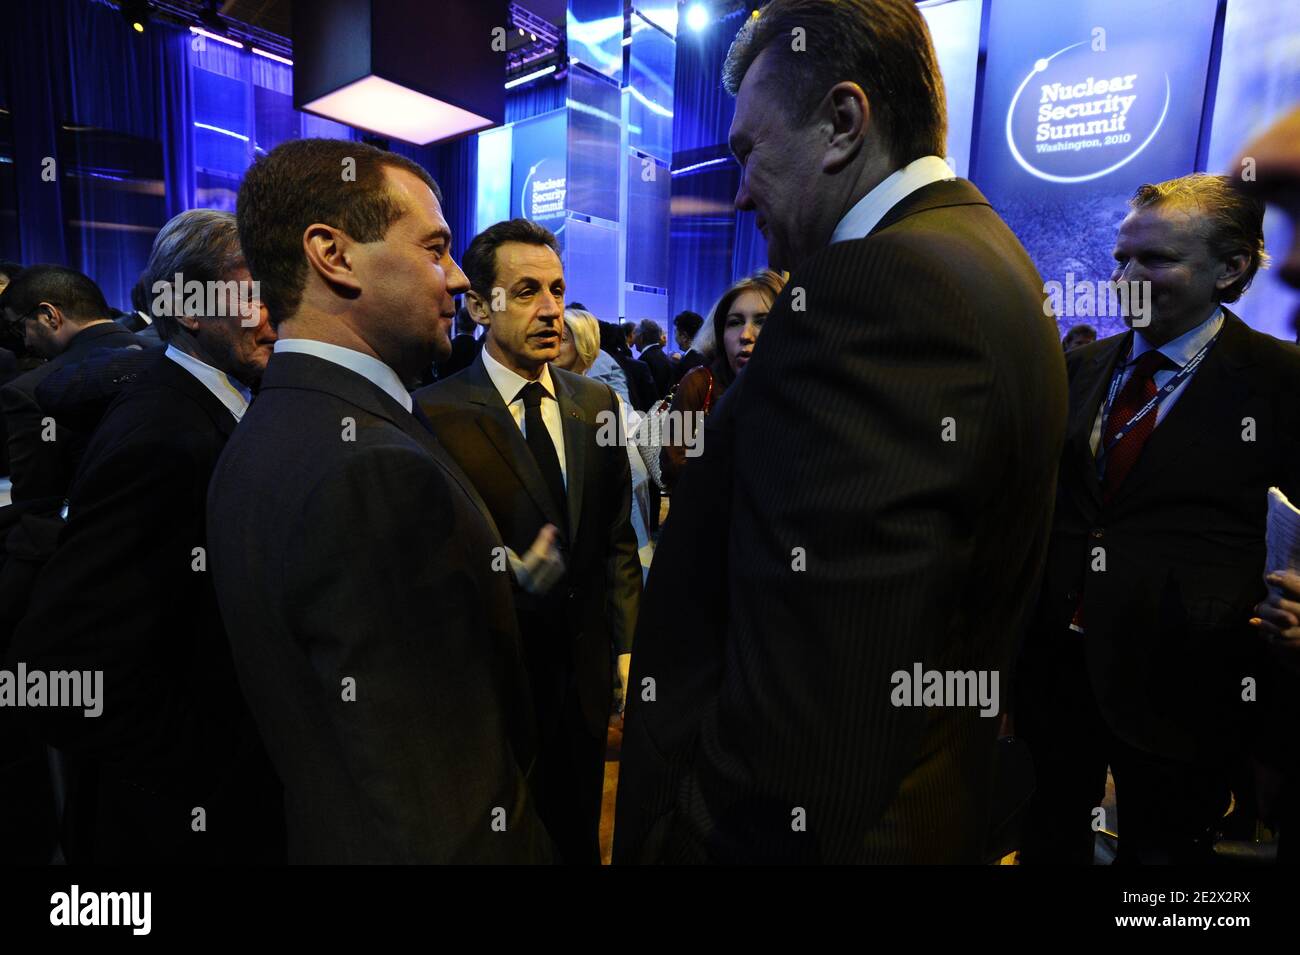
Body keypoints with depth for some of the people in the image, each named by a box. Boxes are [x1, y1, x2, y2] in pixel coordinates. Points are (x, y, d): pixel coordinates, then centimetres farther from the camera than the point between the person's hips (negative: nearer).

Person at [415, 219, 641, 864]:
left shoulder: (596, 403, 2)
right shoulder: (435, 413, -14)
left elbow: (617, 537, 5)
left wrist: (627, 645, 1)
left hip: (586, 674, 4)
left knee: (579, 835, 23)